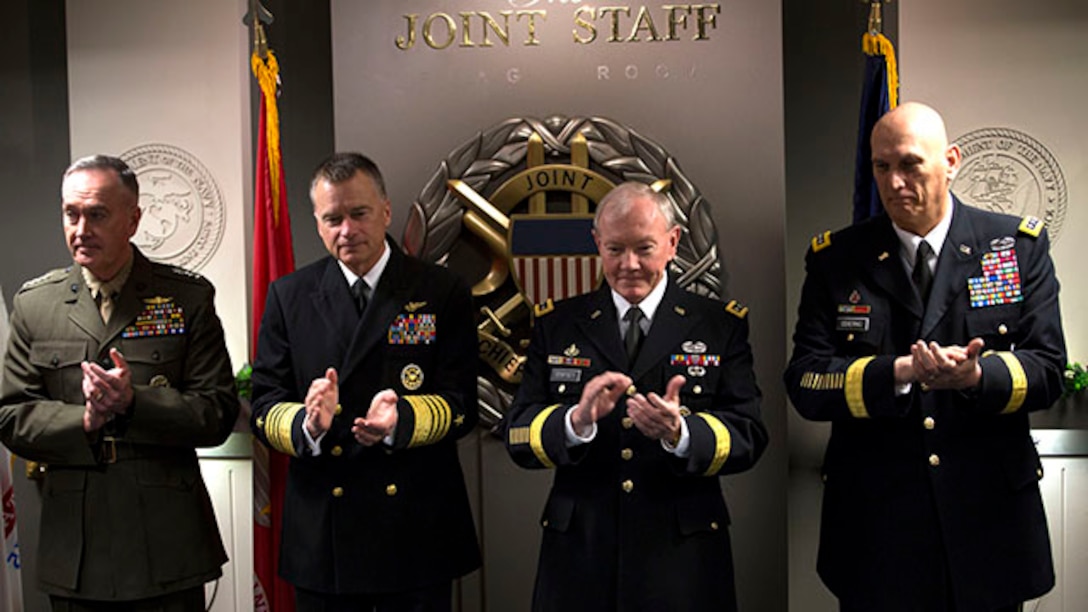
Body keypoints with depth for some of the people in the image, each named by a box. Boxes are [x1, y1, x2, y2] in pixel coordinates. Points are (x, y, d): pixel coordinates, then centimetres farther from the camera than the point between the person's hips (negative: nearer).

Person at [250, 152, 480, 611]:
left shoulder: (443, 293, 0)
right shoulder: (289, 296, 6)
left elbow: (461, 405, -5)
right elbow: (264, 406, 1)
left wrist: (401, 418, -25)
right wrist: (308, 424, -20)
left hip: (416, 527, -1)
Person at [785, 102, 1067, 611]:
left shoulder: (1019, 245, 1)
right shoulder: (835, 259, -1)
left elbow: (1047, 368, -4)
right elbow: (804, 380, -8)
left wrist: (976, 377, -25)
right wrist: (899, 373, -24)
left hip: (989, 516, 1)